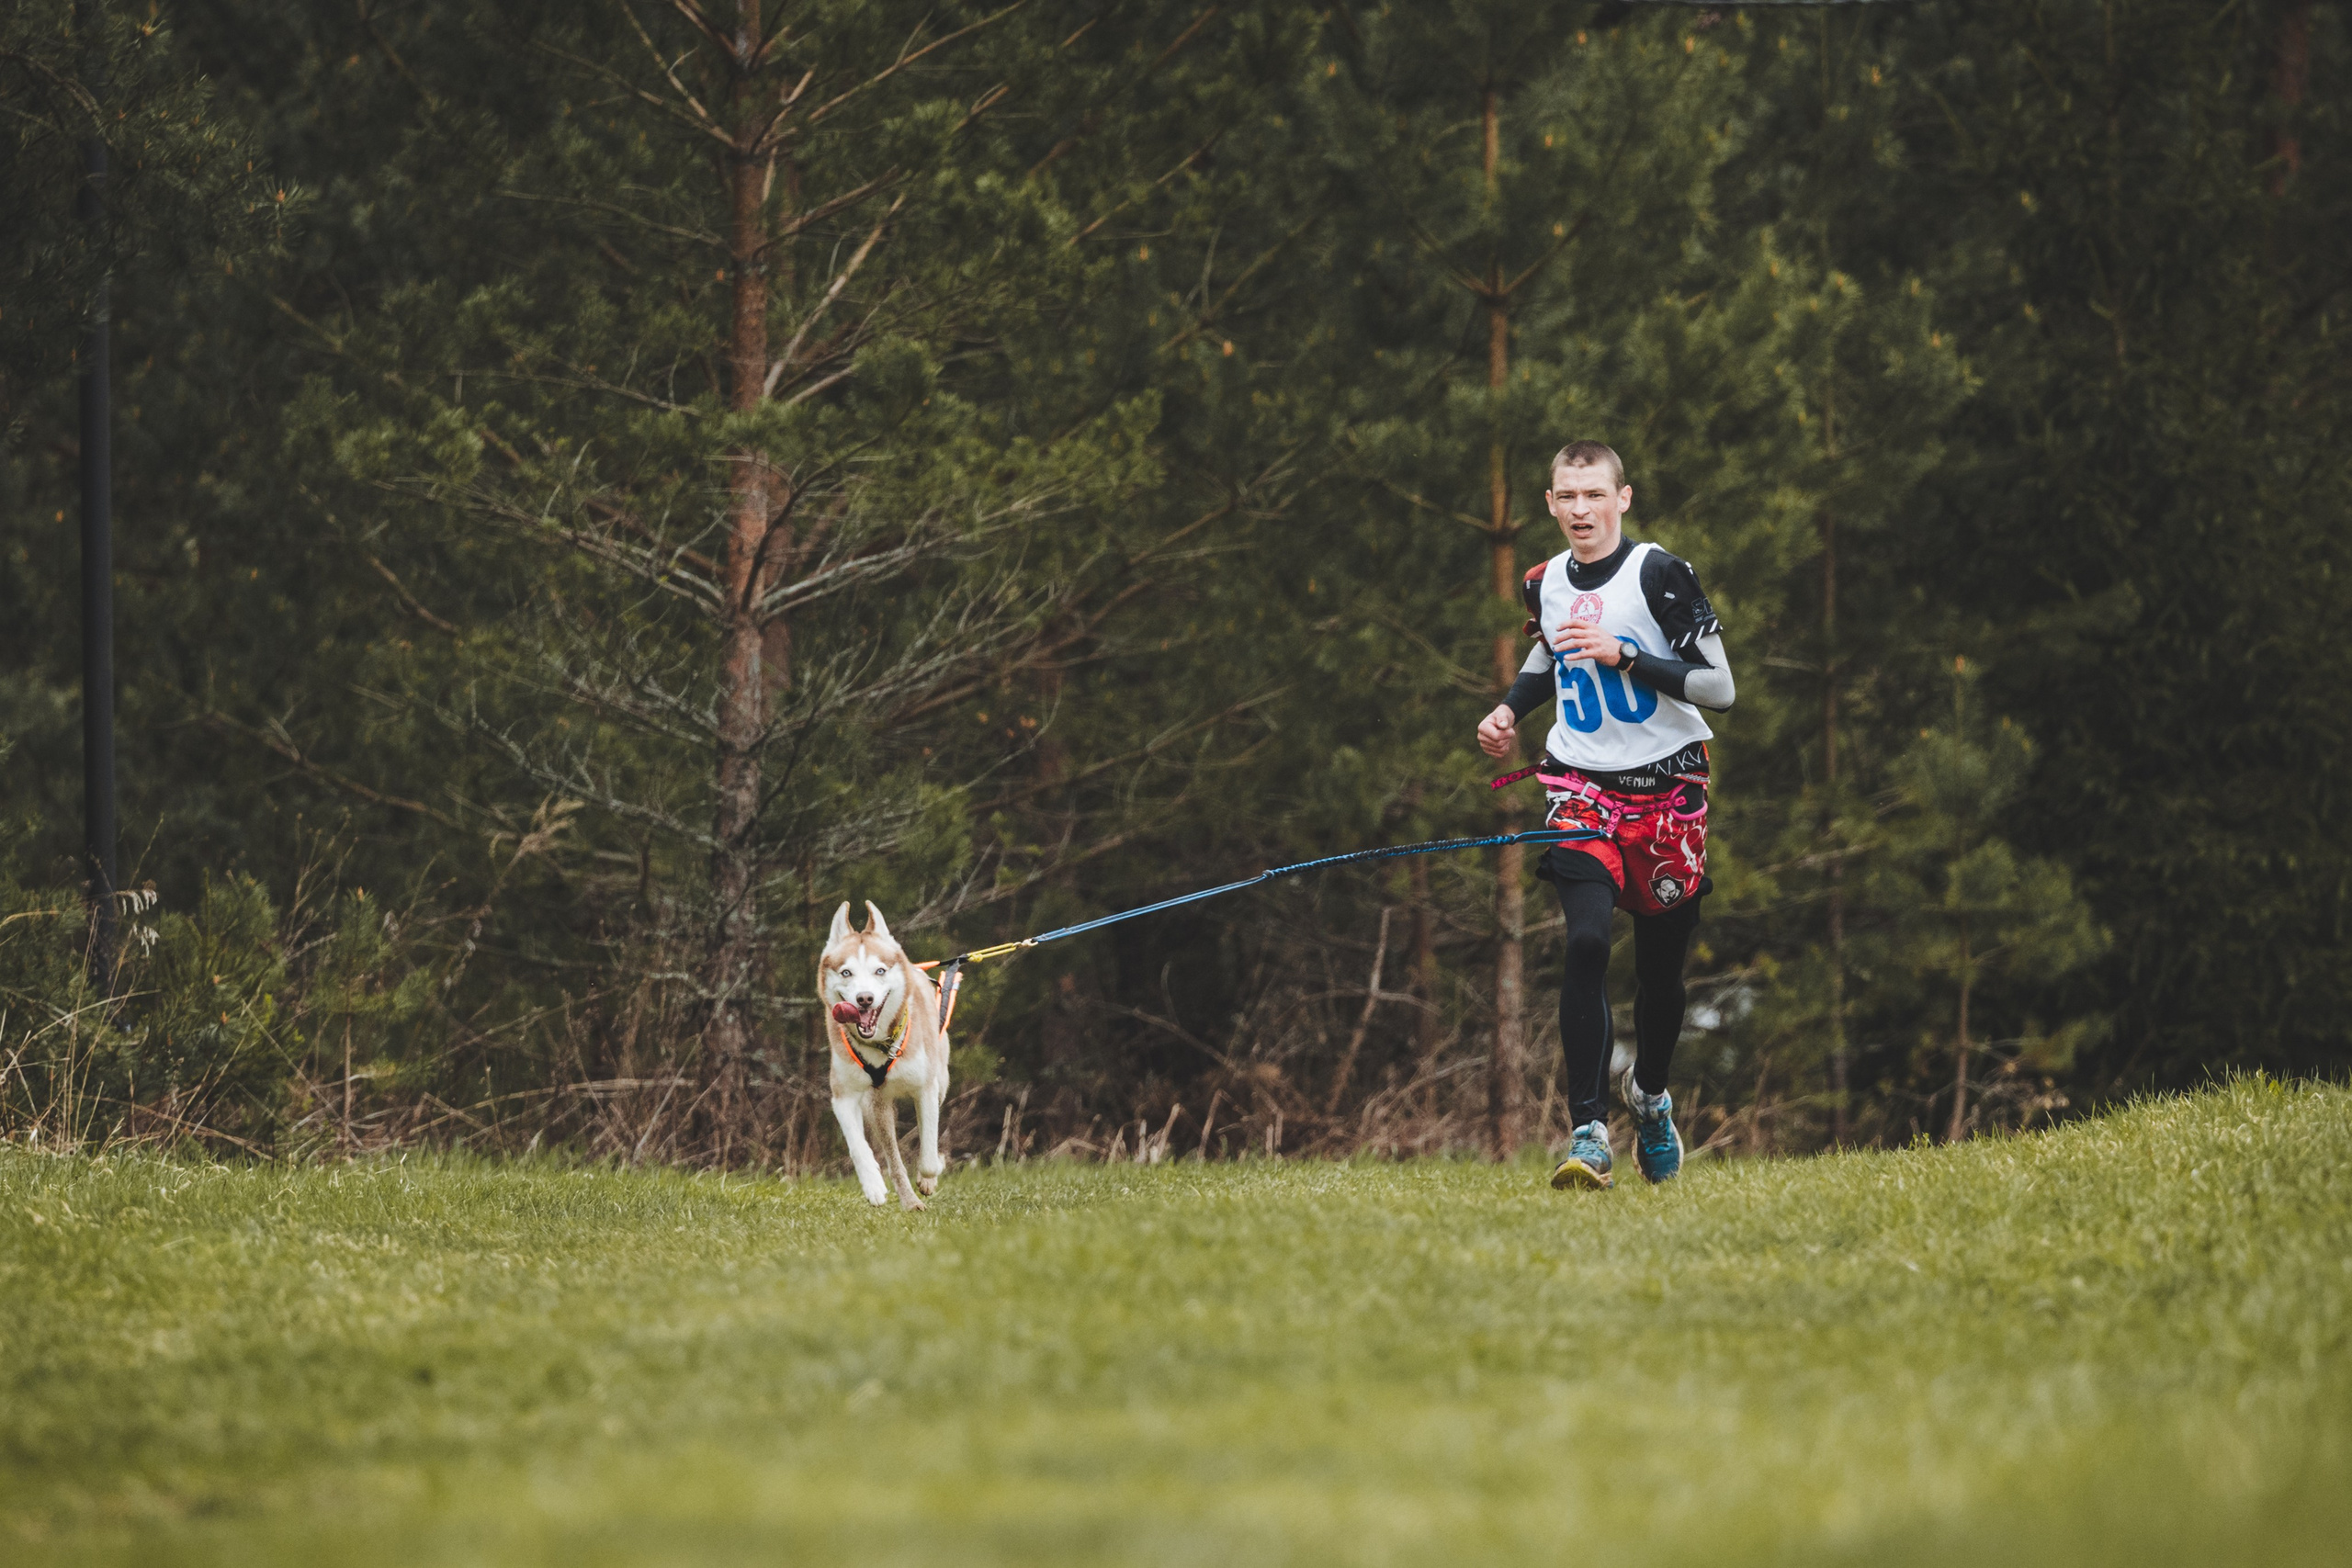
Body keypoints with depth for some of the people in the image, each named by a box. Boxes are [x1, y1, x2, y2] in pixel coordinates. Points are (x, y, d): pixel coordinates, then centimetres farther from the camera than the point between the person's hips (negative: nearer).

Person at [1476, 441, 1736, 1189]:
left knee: (1661, 966, 8)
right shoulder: (1545, 585, 8)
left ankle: (1650, 1094, 39)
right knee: (1587, 943, -19)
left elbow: (1718, 687, -12)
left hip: (1665, 791, -2)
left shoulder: (1660, 576, -8)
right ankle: (1589, 1134, -23)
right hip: (1581, 789, 2)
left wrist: (1623, 655, -21)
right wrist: (1509, 710, 11)